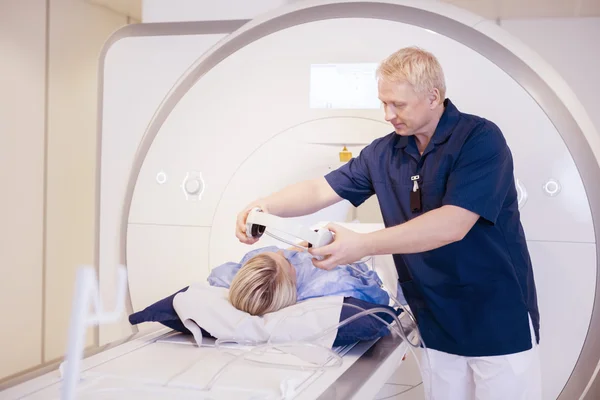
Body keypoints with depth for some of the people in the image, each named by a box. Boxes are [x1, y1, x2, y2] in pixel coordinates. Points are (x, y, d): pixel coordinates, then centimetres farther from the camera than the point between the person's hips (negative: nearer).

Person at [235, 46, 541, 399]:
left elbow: (453, 225, -26)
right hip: (436, 324, 5)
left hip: (499, 323, -4)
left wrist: (362, 245, -30)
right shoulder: (384, 152, 2)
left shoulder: (480, 138, -15)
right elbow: (321, 190, 4)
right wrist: (266, 205, -14)